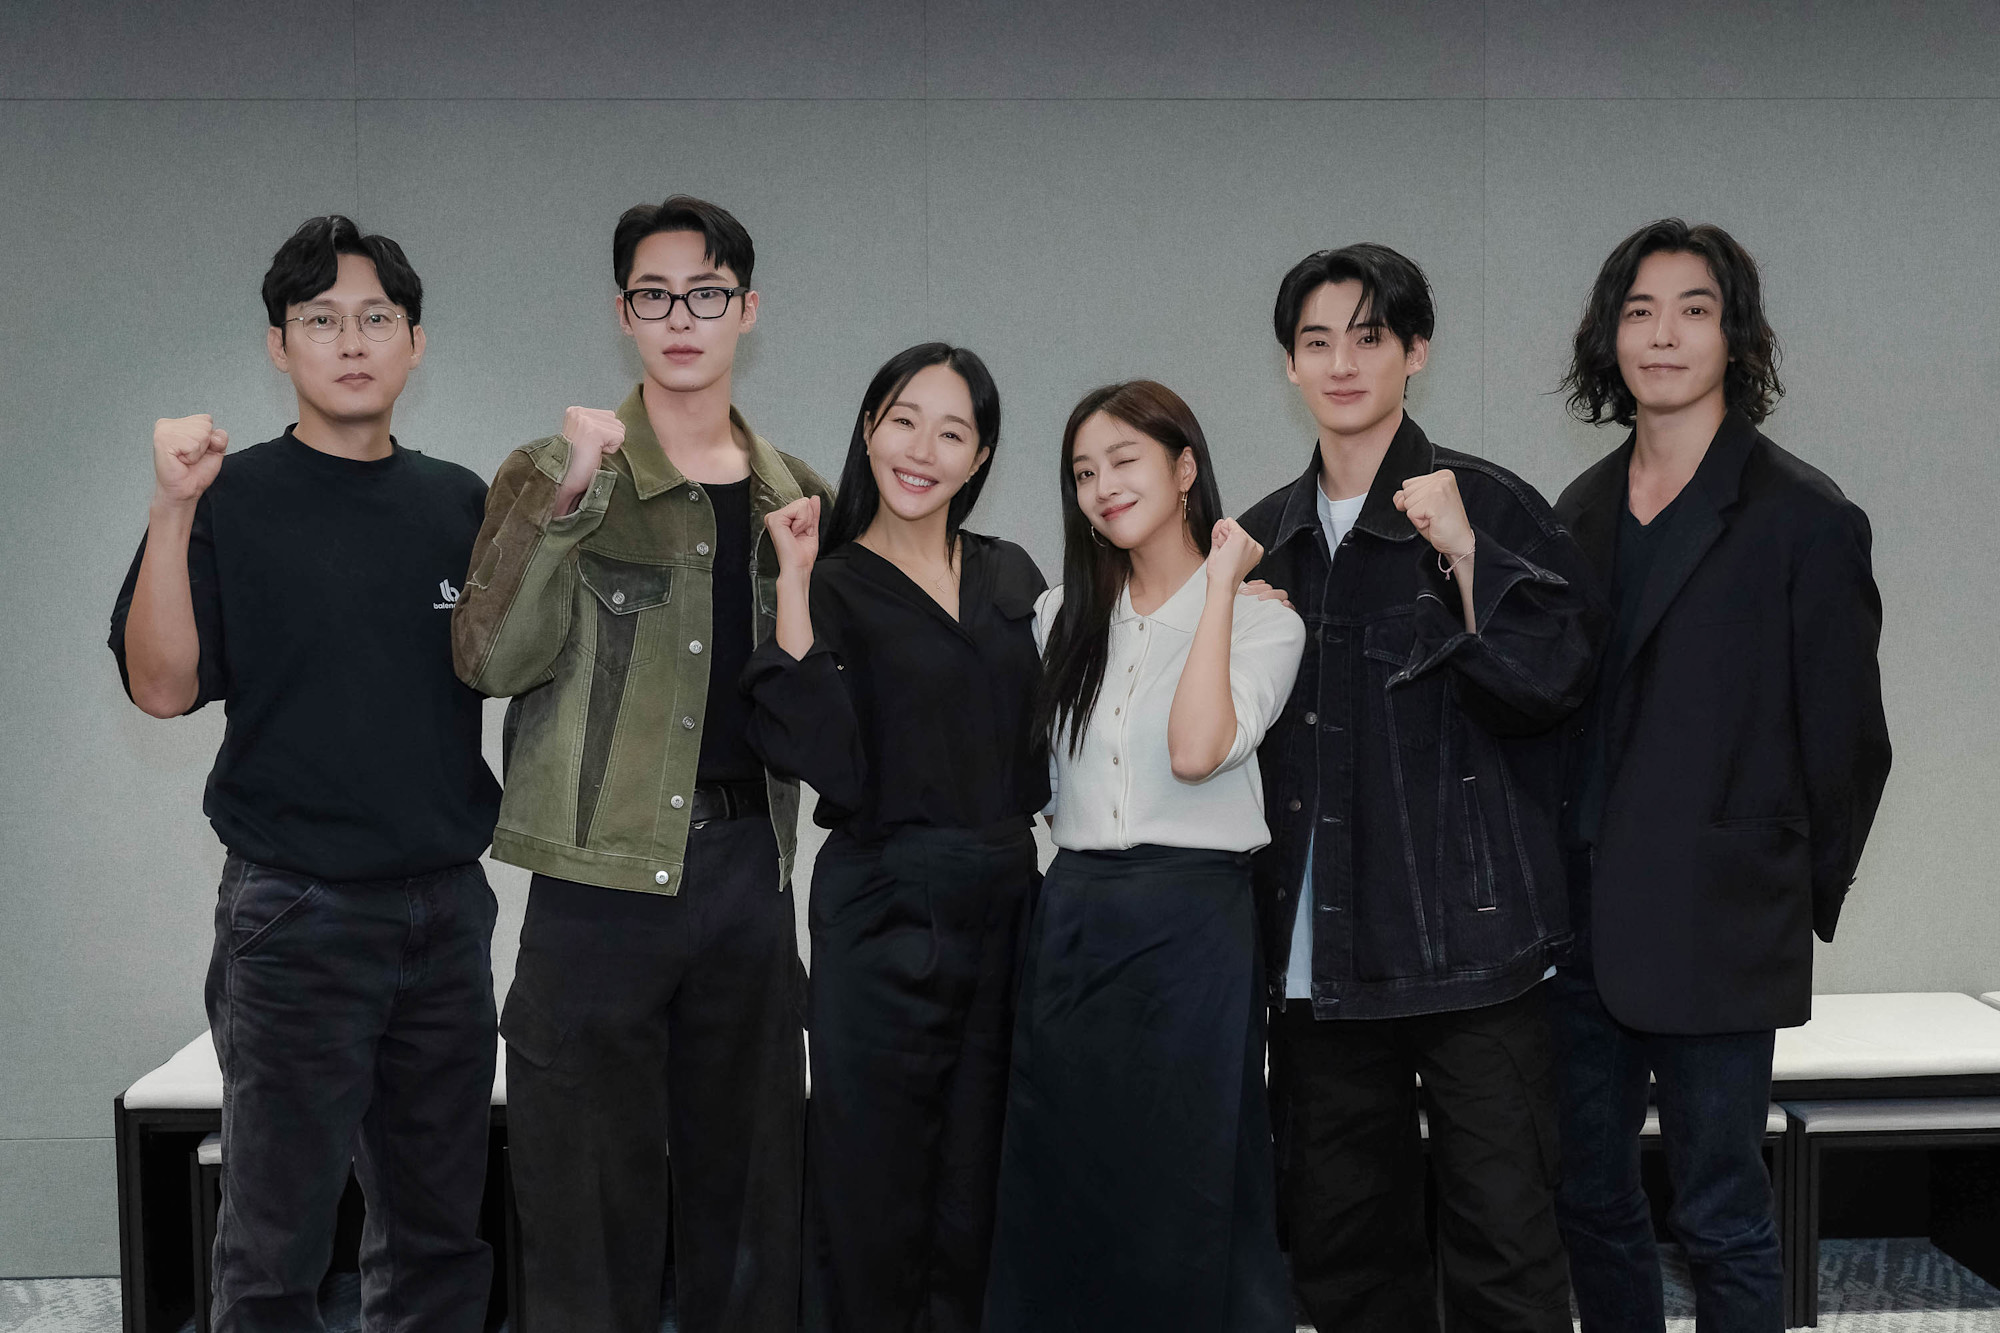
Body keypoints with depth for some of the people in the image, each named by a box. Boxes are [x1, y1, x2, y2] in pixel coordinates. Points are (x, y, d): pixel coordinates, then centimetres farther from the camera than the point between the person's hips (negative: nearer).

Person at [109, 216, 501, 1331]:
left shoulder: (459, 502, 9)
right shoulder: (235, 499, -3)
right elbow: (162, 686, -11)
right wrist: (173, 510, -22)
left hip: (448, 904, 4)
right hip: (299, 912, -4)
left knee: (442, 1237, 12)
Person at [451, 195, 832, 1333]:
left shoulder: (797, 498, 12)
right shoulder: (560, 476, 0)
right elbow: (492, 658, -15)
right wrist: (563, 494, -24)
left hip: (749, 864, 4)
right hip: (604, 868, -4)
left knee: (748, 1188, 11)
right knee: (593, 1201, 1)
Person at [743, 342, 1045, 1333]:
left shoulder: (1011, 577, 11)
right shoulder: (831, 585, -4)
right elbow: (828, 763, -20)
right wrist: (793, 588, -21)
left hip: (1005, 909, 5)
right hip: (886, 914, -5)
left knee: (974, 1214, 11)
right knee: (873, 1209, 1)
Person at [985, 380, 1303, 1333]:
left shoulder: (1261, 618, -2)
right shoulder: (1062, 614, 13)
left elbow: (1197, 750, -20)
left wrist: (1218, 587, -15)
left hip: (1188, 923, -5)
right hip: (1072, 921, 5)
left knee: (1183, 1192, 0)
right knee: (1059, 1190, 8)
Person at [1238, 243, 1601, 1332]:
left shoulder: (1489, 506, -2)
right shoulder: (1267, 535, 13)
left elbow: (1554, 682, -13)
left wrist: (1464, 556, -19)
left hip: (1468, 944, -5)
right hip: (1317, 958, 5)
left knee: (1504, 1240, -3)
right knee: (1342, 1243, 12)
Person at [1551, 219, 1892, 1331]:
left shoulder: (1806, 520, -7)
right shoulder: (1584, 510, 11)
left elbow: (1848, 743, -4)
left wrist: (1799, 904, 1)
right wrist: (1563, 881, 10)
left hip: (1715, 936, -6)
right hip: (1580, 926, 6)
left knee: (1724, 1221, 2)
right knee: (1592, 1202, 14)